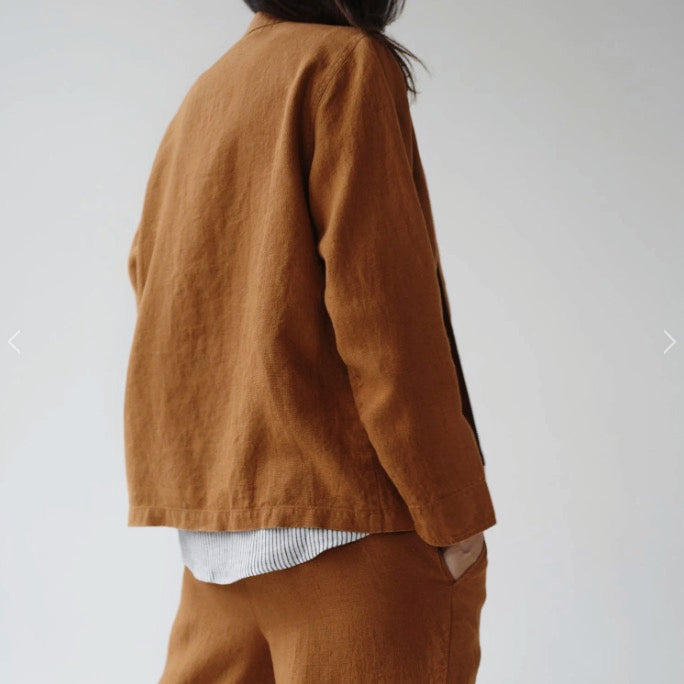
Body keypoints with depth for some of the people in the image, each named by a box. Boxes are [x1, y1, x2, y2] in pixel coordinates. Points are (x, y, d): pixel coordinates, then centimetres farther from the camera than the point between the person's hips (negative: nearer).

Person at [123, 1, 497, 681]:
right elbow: (380, 301, -15)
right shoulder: (349, 62, -5)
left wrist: (211, 488, 19)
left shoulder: (198, 100, 18)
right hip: (351, 510, -8)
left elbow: (153, 287, 17)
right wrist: (456, 513, -11)